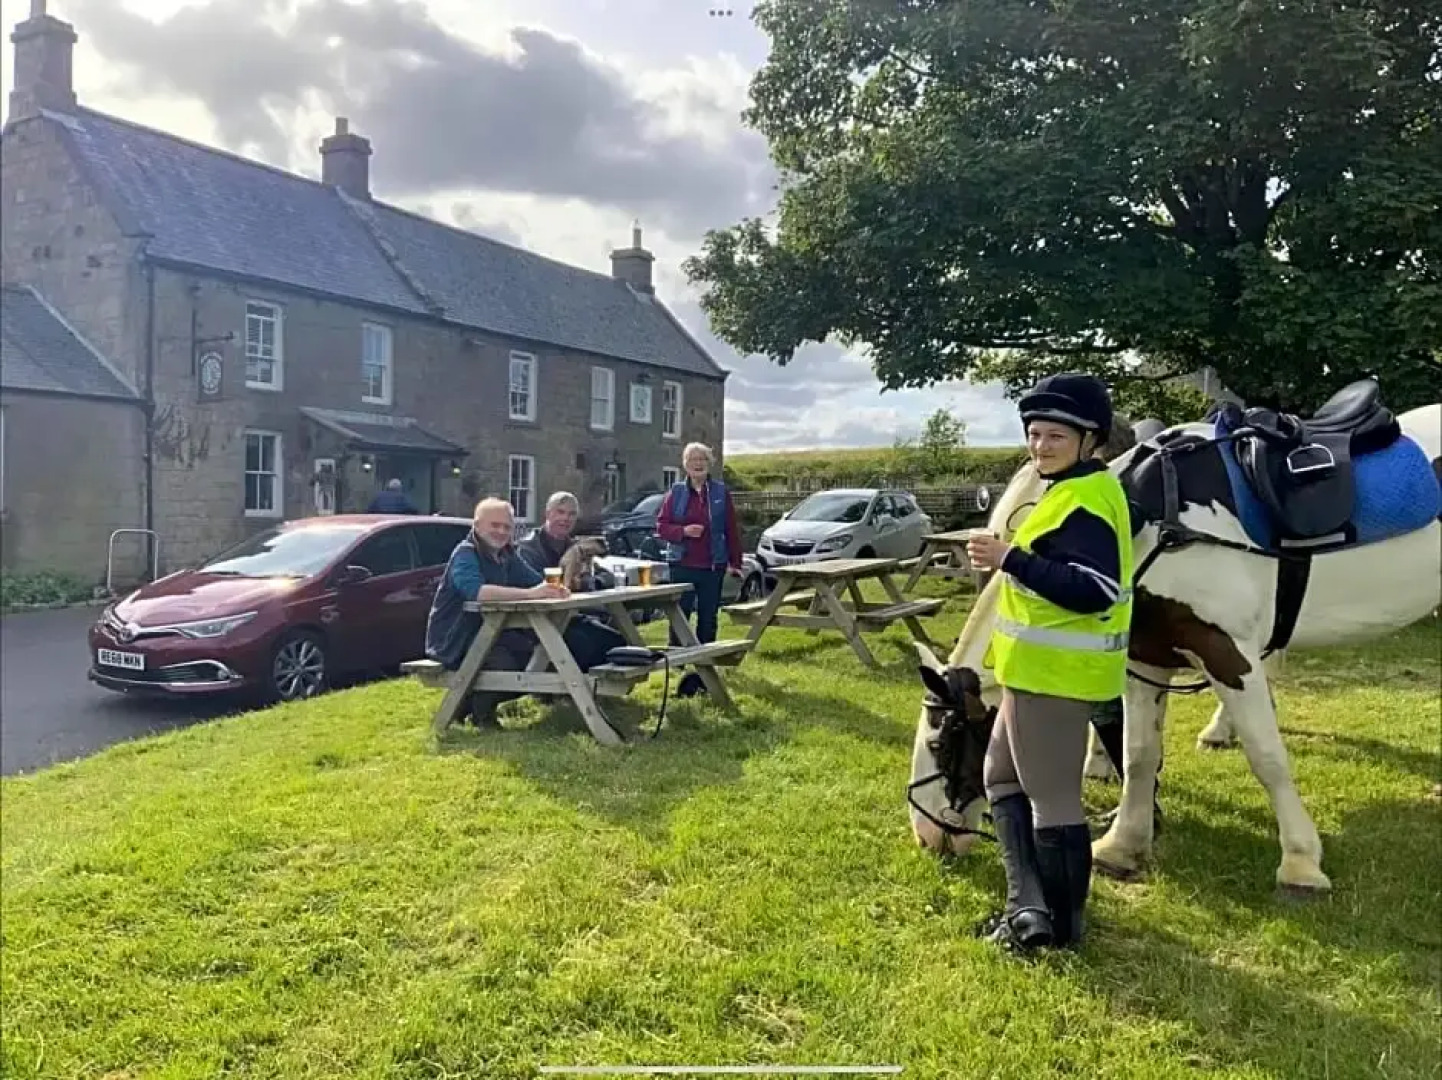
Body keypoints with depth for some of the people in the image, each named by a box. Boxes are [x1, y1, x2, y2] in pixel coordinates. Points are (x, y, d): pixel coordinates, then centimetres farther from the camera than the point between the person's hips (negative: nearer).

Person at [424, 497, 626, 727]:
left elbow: (539, 581, 5)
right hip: (454, 641, -9)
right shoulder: (465, 553, -14)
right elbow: (475, 590, -34)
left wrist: (555, 589, -20)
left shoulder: (506, 554, 11)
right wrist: (528, 593, -39)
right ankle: (478, 703, -4)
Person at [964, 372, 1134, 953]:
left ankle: (1064, 922, 16)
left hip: (1056, 671, -12)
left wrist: (1010, 560, -30)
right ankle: (1030, 905, 24)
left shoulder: (1083, 502, -19)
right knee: (1003, 777, 20)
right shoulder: (1074, 491, 15)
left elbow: (1094, 591, -29)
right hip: (1040, 666, 12)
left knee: (1051, 795, 0)